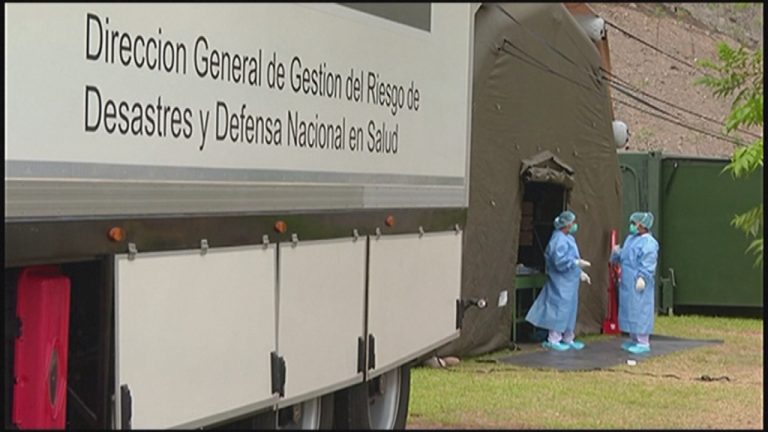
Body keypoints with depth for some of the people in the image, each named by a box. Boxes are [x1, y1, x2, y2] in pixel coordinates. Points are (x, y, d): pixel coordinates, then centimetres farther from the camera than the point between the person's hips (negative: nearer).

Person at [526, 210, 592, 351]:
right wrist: (577, 263, -22)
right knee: (559, 308, -5)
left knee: (569, 310, 14)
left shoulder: (568, 239, 12)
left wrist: (580, 272, 16)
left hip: (569, 282, 10)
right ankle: (553, 340, 3)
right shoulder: (559, 240, -19)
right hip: (561, 283, -10)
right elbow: (560, 261, -25)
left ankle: (568, 339, 22)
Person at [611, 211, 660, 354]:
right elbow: (623, 257, 21)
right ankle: (634, 340, 22)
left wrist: (642, 278, -26)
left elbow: (648, 263, -19)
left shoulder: (648, 242, -13)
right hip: (627, 282, 9)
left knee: (640, 311, -7)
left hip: (638, 283, -9)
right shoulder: (630, 239, 15)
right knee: (629, 310, 13)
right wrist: (617, 253, -1)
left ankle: (643, 343, -3)